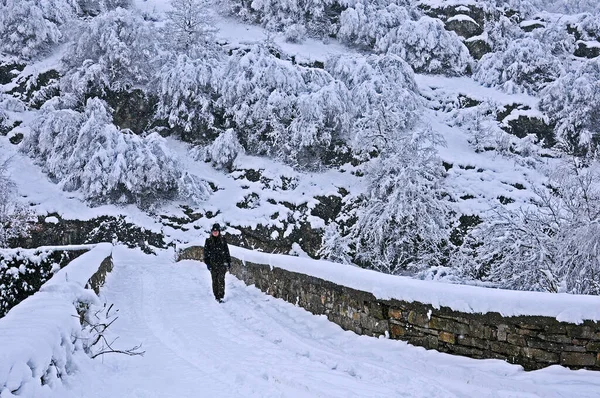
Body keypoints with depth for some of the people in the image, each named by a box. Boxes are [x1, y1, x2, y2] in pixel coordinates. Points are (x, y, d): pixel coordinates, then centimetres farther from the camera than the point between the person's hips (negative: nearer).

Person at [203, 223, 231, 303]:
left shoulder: (223, 240, 4)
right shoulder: (208, 241, 3)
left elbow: (227, 251, 10)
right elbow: (206, 252, 4)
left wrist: (228, 262, 9)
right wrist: (207, 263, -3)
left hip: (222, 263, -1)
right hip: (213, 263, 1)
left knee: (221, 280, -11)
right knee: (214, 280, 5)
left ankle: (221, 296, -12)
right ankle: (216, 295, 16)